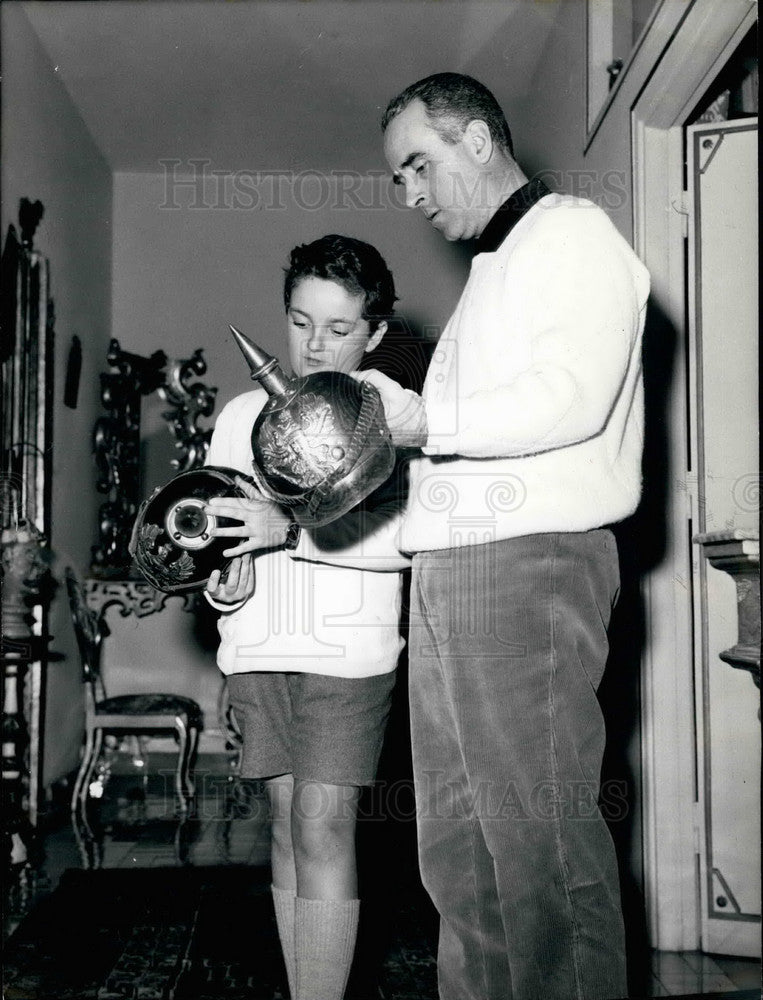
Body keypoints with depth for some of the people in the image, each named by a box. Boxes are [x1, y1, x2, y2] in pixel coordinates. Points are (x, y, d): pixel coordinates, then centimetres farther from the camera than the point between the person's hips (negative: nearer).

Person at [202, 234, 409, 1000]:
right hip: (257, 646, 5)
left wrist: (289, 527, -25)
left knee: (323, 829, -9)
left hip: (348, 649, -4)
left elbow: (406, 534, -14)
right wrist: (221, 574, -6)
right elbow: (217, 522, 16)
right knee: (287, 823, 9)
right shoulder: (243, 414, 13)